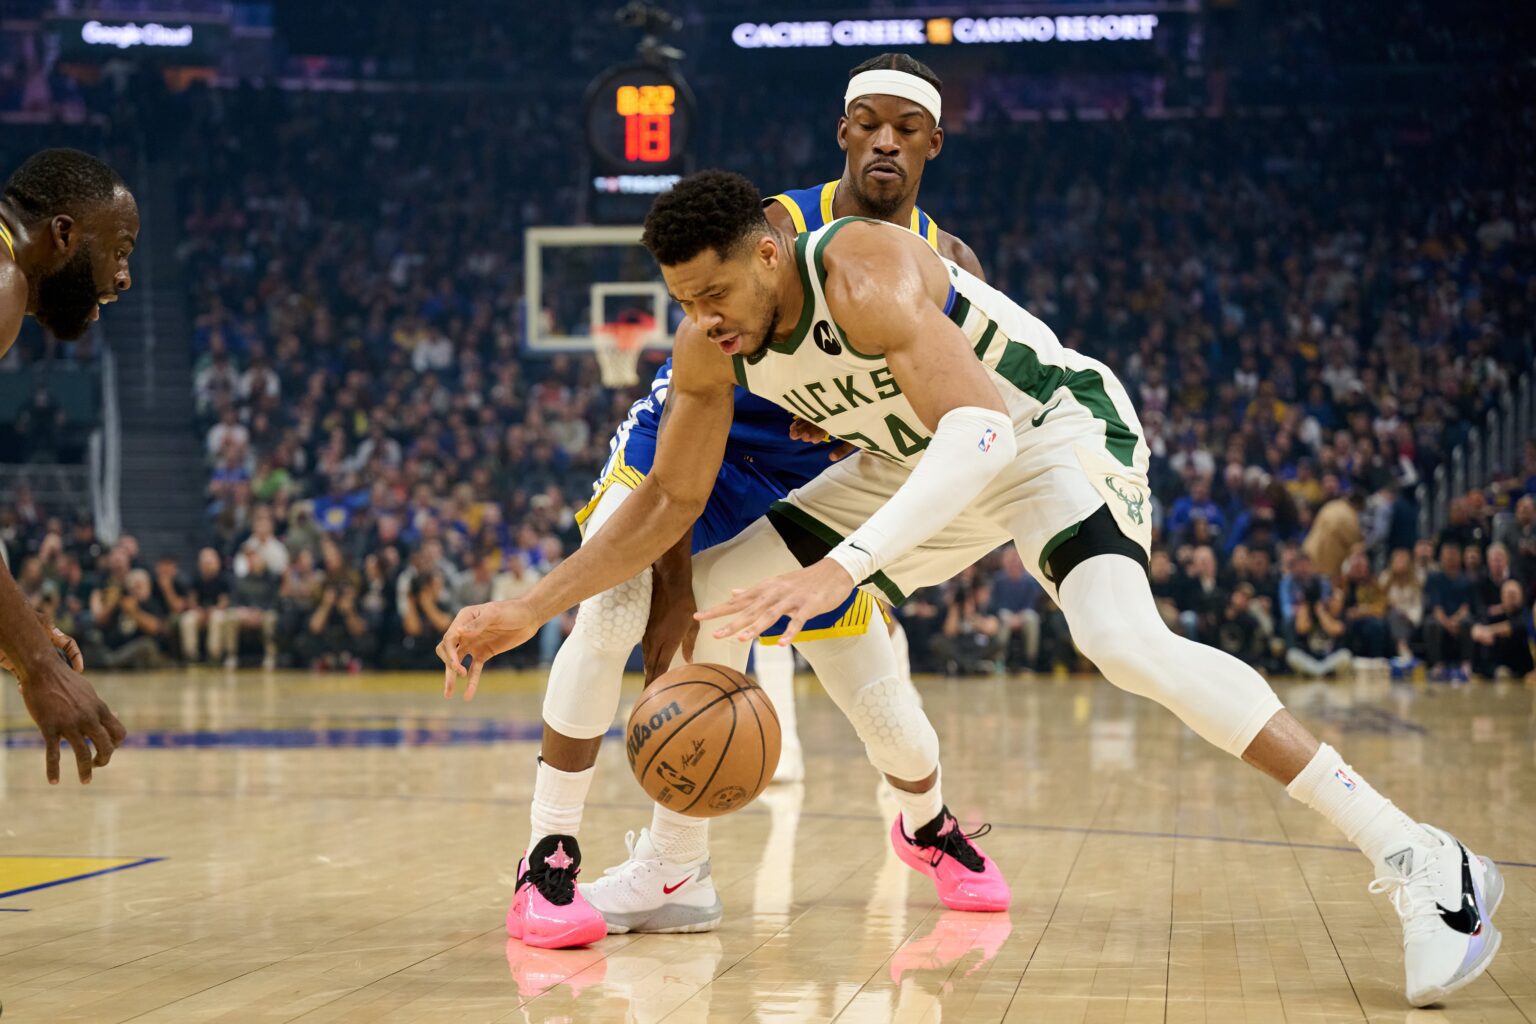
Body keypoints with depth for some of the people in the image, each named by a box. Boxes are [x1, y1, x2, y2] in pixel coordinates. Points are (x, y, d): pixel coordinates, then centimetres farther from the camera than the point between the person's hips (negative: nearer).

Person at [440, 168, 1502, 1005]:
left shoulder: (865, 276, -34)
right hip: (920, 462, 8)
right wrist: (530, 610, -10)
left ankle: (1423, 867, -31)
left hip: (1055, 424, -8)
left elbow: (983, 427, -48)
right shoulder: (709, 349, -11)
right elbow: (668, 500, 1)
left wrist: (841, 568, -60)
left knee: (1127, 643, -34)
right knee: (696, 603, -1)